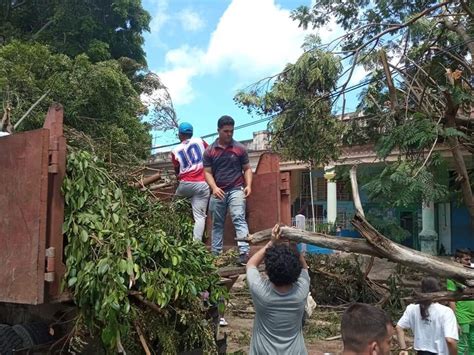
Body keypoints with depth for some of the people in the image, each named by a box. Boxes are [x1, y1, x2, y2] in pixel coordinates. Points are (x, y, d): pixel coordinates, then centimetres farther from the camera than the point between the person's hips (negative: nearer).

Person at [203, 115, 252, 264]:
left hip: (236, 189, -2)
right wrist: (214, 188, -16)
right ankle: (215, 254, 22)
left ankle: (244, 252, -23)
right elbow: (208, 172, 2)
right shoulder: (209, 151, 3)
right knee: (217, 224, 11)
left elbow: (247, 169, 6)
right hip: (218, 192, 2)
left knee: (239, 219, -17)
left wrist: (248, 185, -11)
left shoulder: (240, 148, 1)